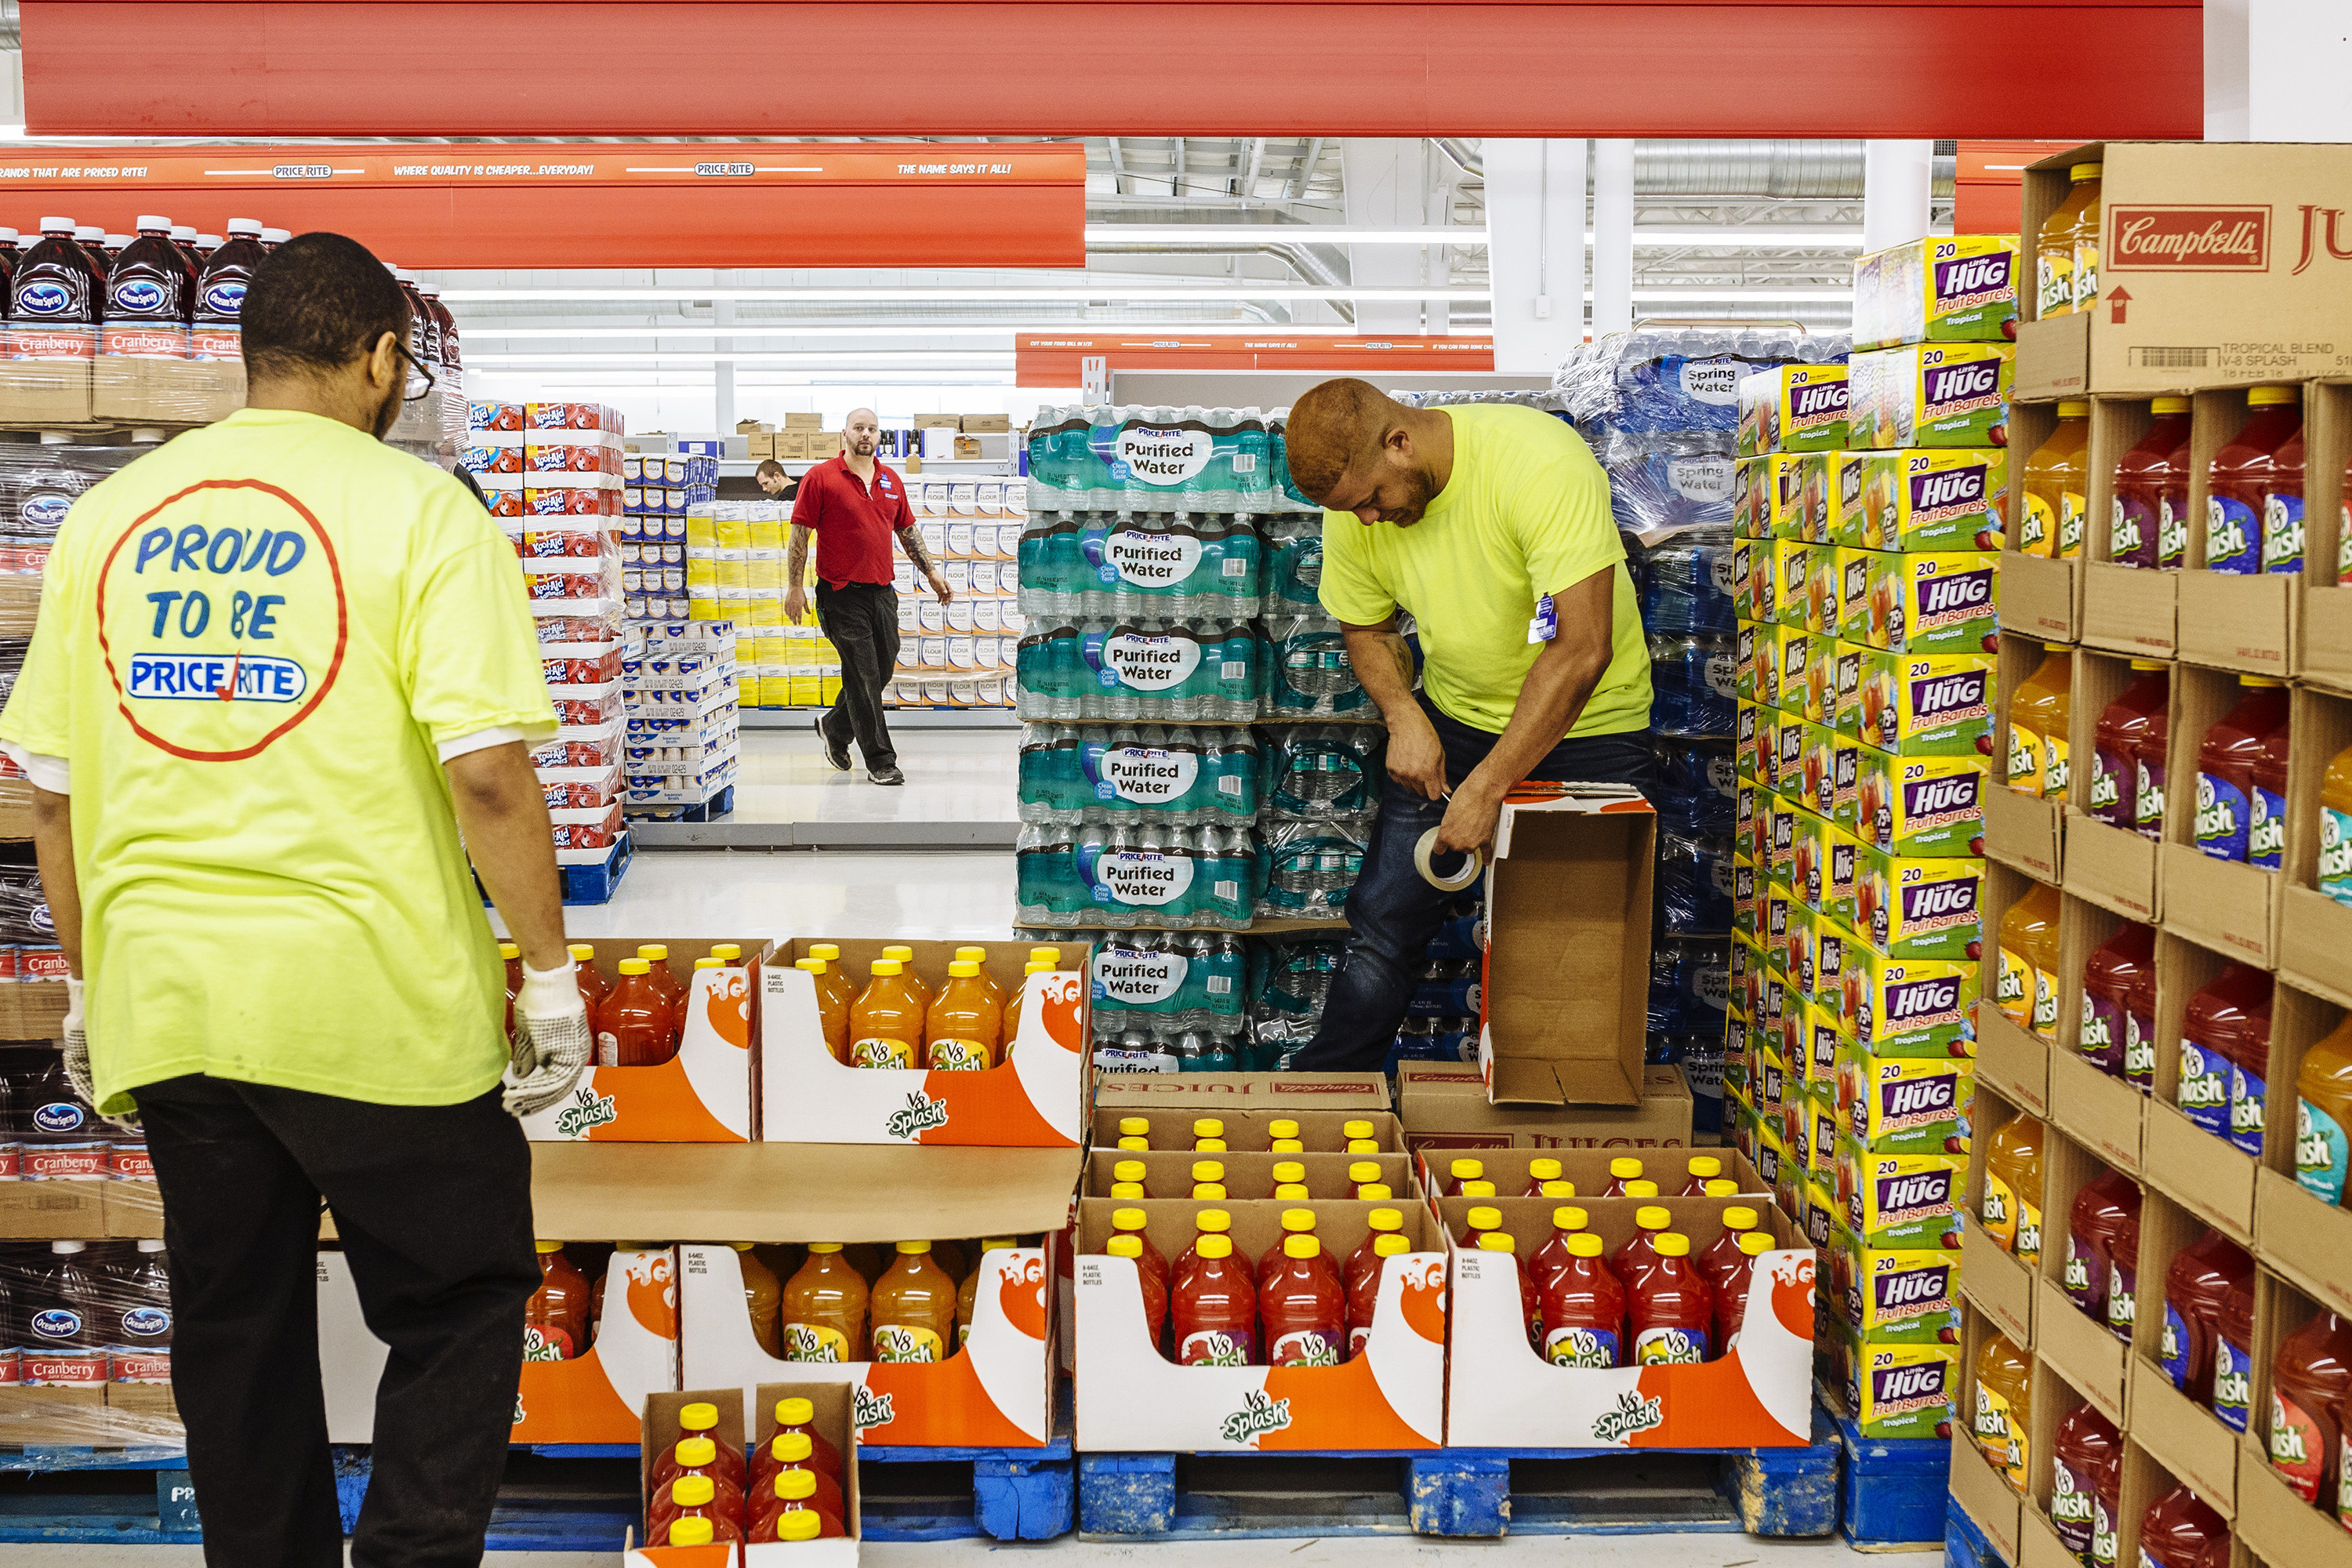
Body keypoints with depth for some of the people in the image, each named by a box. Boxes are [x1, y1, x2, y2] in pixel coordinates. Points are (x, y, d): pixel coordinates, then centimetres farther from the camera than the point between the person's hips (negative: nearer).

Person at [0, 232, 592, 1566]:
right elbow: (486, 775, -16)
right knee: (458, 1308, 11)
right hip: (377, 1005, -5)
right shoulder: (417, 510, -8)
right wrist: (550, 974, -7)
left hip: (165, 1003, 5)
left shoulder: (108, 516, 7)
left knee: (235, 1331, 17)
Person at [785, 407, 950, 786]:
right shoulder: (820, 478, -4)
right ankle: (880, 761, 1)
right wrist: (794, 587, -10)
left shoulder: (891, 481, 13)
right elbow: (800, 534, -5)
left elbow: (907, 531, 22)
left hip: (883, 591, 6)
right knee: (864, 676, -5)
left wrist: (931, 573, 18)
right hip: (842, 594, -6)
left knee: (882, 670, 11)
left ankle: (835, 727, 34)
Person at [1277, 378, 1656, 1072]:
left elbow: (1581, 649, -32)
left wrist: (1488, 787, -31)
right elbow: (1365, 628, 9)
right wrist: (1403, 716, -12)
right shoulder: (1354, 506, -10)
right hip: (1453, 720, 4)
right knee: (1383, 919, 1)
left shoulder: (1541, 463, -29)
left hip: (1588, 727, -4)